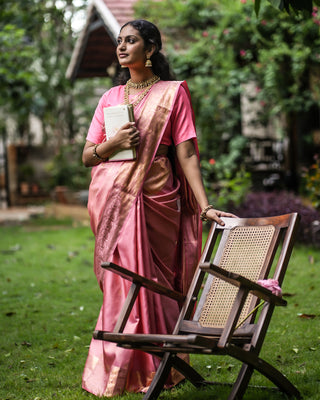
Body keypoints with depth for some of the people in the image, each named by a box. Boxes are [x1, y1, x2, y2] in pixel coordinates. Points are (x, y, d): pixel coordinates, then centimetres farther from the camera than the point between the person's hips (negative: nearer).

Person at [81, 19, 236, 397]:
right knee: (120, 279, -1)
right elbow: (87, 156, 13)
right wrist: (114, 142, -8)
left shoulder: (173, 93, 4)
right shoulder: (110, 97, 16)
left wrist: (205, 206, -12)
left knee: (149, 279, -5)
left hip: (153, 197, -3)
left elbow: (186, 153, -3)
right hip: (111, 197, 3)